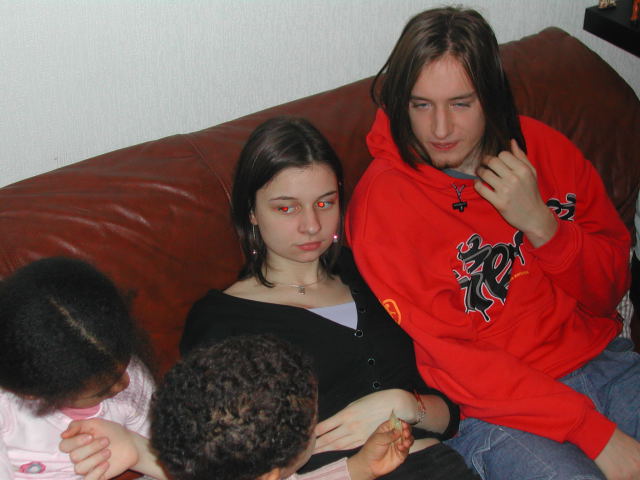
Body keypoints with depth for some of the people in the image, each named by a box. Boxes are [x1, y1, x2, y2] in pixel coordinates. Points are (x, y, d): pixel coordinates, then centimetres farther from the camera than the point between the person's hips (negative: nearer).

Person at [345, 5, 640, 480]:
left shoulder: (542, 147, 2)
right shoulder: (383, 200, -11)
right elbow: (449, 357, -13)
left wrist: (541, 223, -15)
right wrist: (596, 433, -18)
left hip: (600, 359, 5)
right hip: (494, 406, -5)